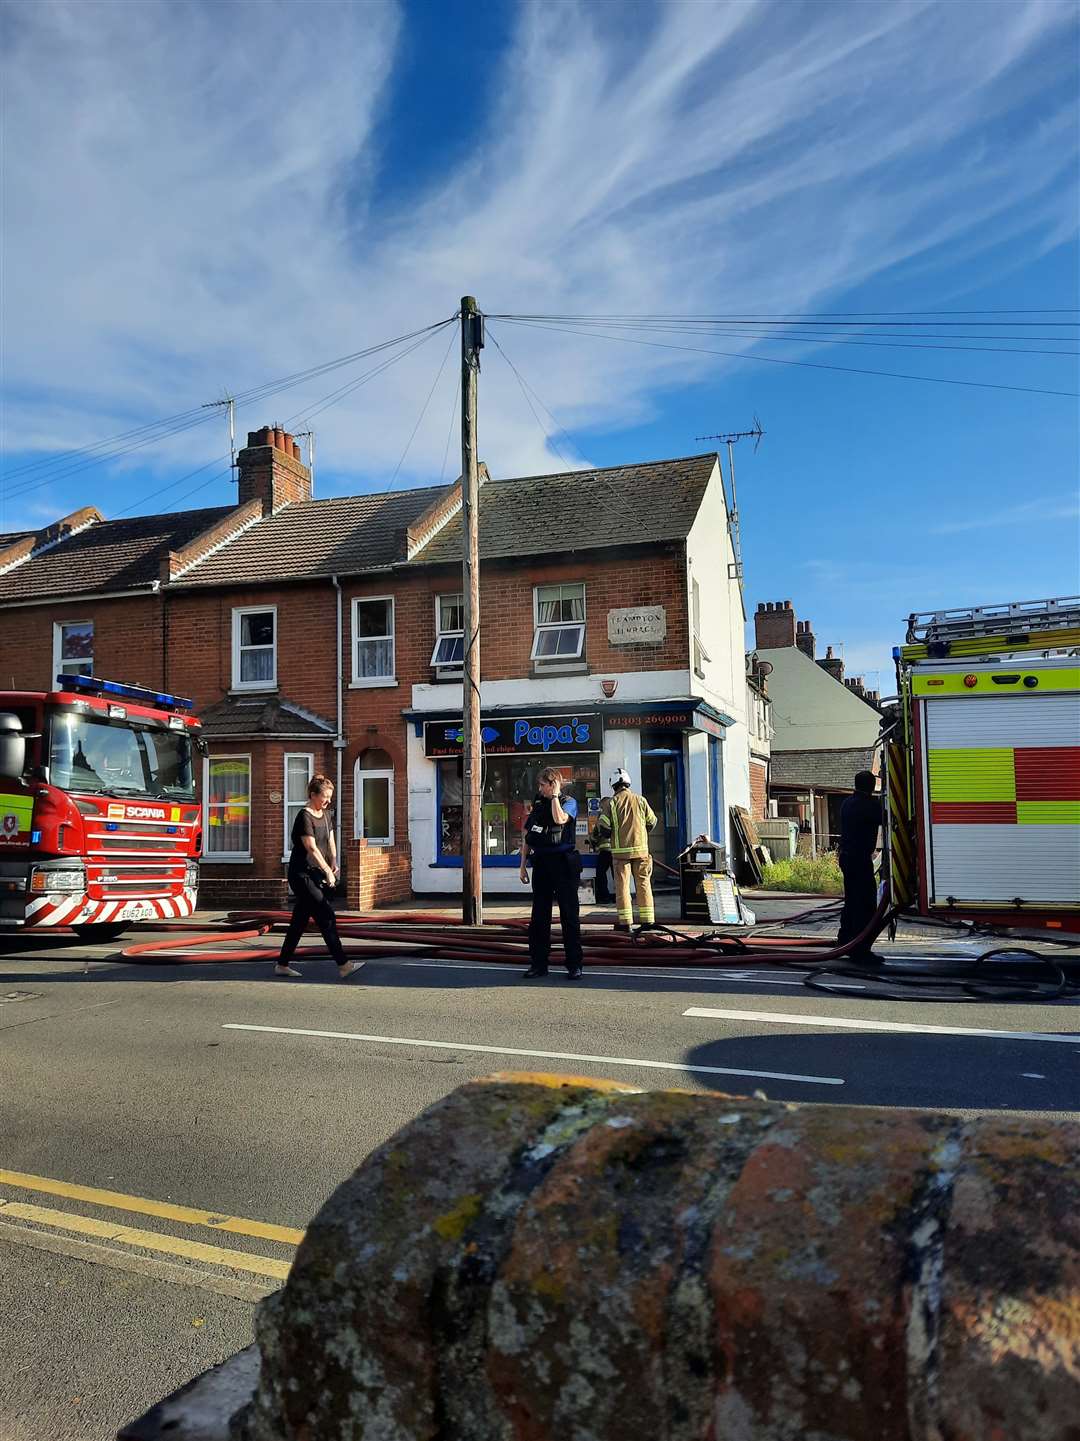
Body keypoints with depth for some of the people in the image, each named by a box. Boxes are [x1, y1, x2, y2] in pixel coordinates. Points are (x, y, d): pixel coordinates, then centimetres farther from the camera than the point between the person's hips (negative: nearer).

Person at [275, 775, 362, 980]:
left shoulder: (325, 814, 12)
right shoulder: (304, 817, -15)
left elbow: (330, 842, 14)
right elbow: (312, 848, -20)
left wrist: (334, 863, -1)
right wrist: (327, 871, -19)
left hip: (315, 874, 9)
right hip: (301, 875, -9)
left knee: (300, 920, 12)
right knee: (326, 916, -13)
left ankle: (282, 965, 21)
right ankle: (343, 965, -14)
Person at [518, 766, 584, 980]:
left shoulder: (569, 802, -1)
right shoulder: (538, 804, 13)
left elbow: (559, 819, -25)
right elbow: (527, 836, 15)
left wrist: (555, 796, -12)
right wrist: (523, 865, 11)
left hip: (563, 863, -5)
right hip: (541, 864, 5)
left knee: (569, 915, 0)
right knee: (539, 916, 8)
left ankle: (574, 965, 6)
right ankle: (538, 963, 15)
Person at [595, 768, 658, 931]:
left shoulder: (611, 803, -3)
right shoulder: (640, 800, 4)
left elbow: (604, 828, -4)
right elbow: (652, 822, 11)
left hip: (620, 850, -2)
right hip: (641, 849, 2)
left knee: (622, 884, 2)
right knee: (644, 884, 7)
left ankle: (625, 922, 0)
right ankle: (647, 920, 7)